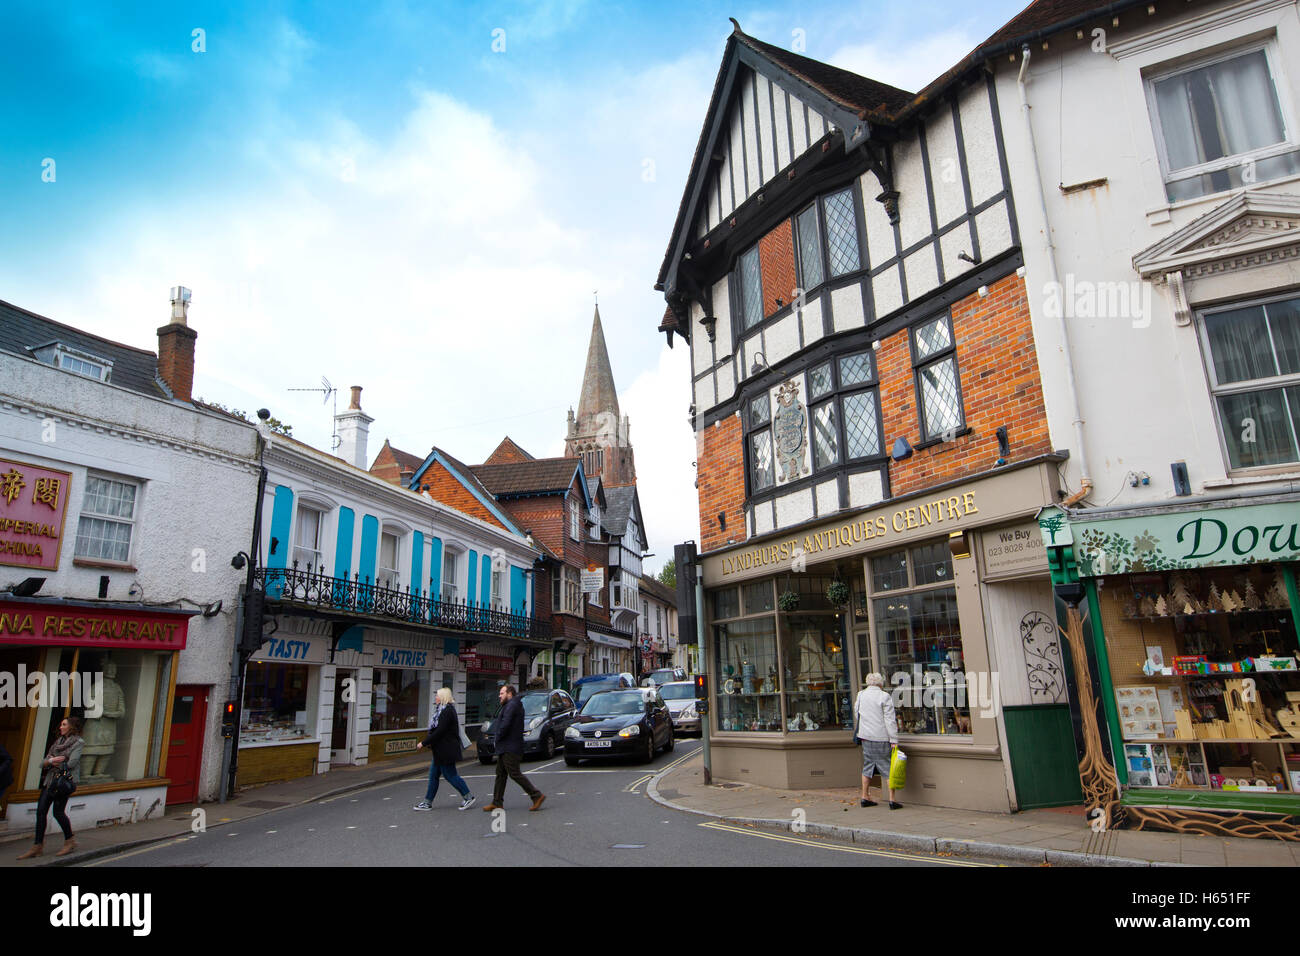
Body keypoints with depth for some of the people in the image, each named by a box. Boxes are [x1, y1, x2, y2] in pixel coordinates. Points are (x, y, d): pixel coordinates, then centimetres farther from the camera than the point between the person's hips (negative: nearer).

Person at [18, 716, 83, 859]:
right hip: (50, 780, 7)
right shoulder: (58, 742, 20)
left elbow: (72, 763, -12)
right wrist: (51, 761, -7)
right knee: (40, 811, -1)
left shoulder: (77, 742, -1)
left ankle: (70, 841, 9)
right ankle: (38, 846, 5)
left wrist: (53, 763, -1)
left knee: (58, 811, -8)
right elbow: (43, 763, 14)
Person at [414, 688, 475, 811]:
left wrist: (424, 743, -19)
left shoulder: (447, 711, -19)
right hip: (441, 750, 10)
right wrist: (431, 745, 19)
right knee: (433, 775, 12)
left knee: (450, 775, -3)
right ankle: (428, 802, 18)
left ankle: (468, 797, 5)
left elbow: (439, 731, -23)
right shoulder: (443, 709, 14)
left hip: (446, 751, -10)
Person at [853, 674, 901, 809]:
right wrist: (894, 740, -10)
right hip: (881, 738, -5)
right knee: (888, 768, 2)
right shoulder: (884, 697, -10)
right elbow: (890, 720, -12)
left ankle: (865, 797, 18)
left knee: (867, 767, 14)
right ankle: (892, 799, 1)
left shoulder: (860, 695, 8)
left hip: (865, 737, 5)